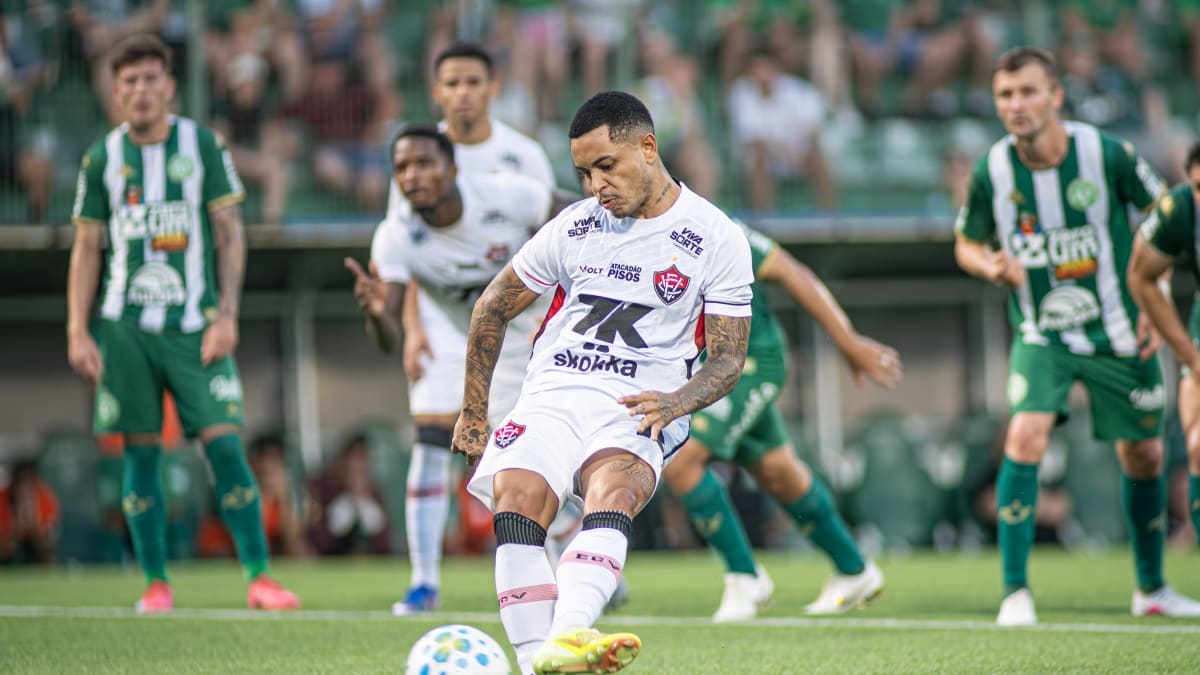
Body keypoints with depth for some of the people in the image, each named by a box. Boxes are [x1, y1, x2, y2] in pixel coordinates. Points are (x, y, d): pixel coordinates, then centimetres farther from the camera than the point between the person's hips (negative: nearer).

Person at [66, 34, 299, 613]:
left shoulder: (202, 146, 3)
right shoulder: (103, 158, 6)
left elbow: (230, 234, 3)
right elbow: (86, 248, 10)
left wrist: (226, 315, -6)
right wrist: (77, 333, 2)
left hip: (194, 322, -1)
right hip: (125, 326, 1)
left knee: (224, 444, -10)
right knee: (140, 452, 1)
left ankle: (259, 577, -5)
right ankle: (156, 582, 8)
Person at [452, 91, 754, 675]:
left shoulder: (718, 240, 5)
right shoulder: (574, 227, 13)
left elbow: (728, 358, 6)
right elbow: (492, 310, 25)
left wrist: (674, 403, -15)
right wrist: (473, 413, 23)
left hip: (638, 409, -2)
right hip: (552, 396, 2)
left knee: (614, 485, -37)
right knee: (516, 495, -30)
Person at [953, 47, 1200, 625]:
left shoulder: (1108, 155, -15)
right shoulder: (992, 172, -12)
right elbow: (967, 243, 6)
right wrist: (991, 266, -17)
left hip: (1118, 333, 1)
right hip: (1041, 334, -1)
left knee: (1144, 456, 9)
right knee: (1026, 436, -23)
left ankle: (1151, 588, 31)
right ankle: (1015, 592, -15)